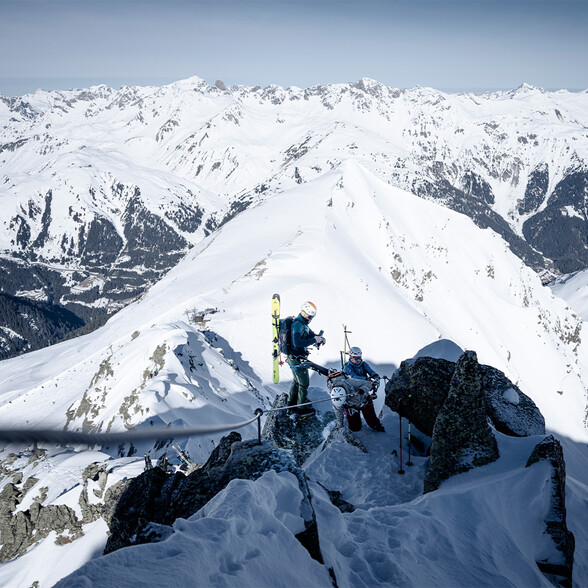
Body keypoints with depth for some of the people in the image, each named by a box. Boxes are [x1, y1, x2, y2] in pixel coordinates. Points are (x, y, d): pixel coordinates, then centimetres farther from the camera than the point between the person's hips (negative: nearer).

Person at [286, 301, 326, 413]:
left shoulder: (303, 324, 8)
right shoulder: (297, 325, -25)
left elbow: (311, 334, 11)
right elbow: (297, 343, -37)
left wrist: (320, 338, -12)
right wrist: (314, 340, -33)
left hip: (293, 358, 10)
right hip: (297, 360, -10)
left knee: (296, 381, 25)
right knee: (304, 383, 4)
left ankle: (291, 402, 40)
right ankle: (302, 407, 16)